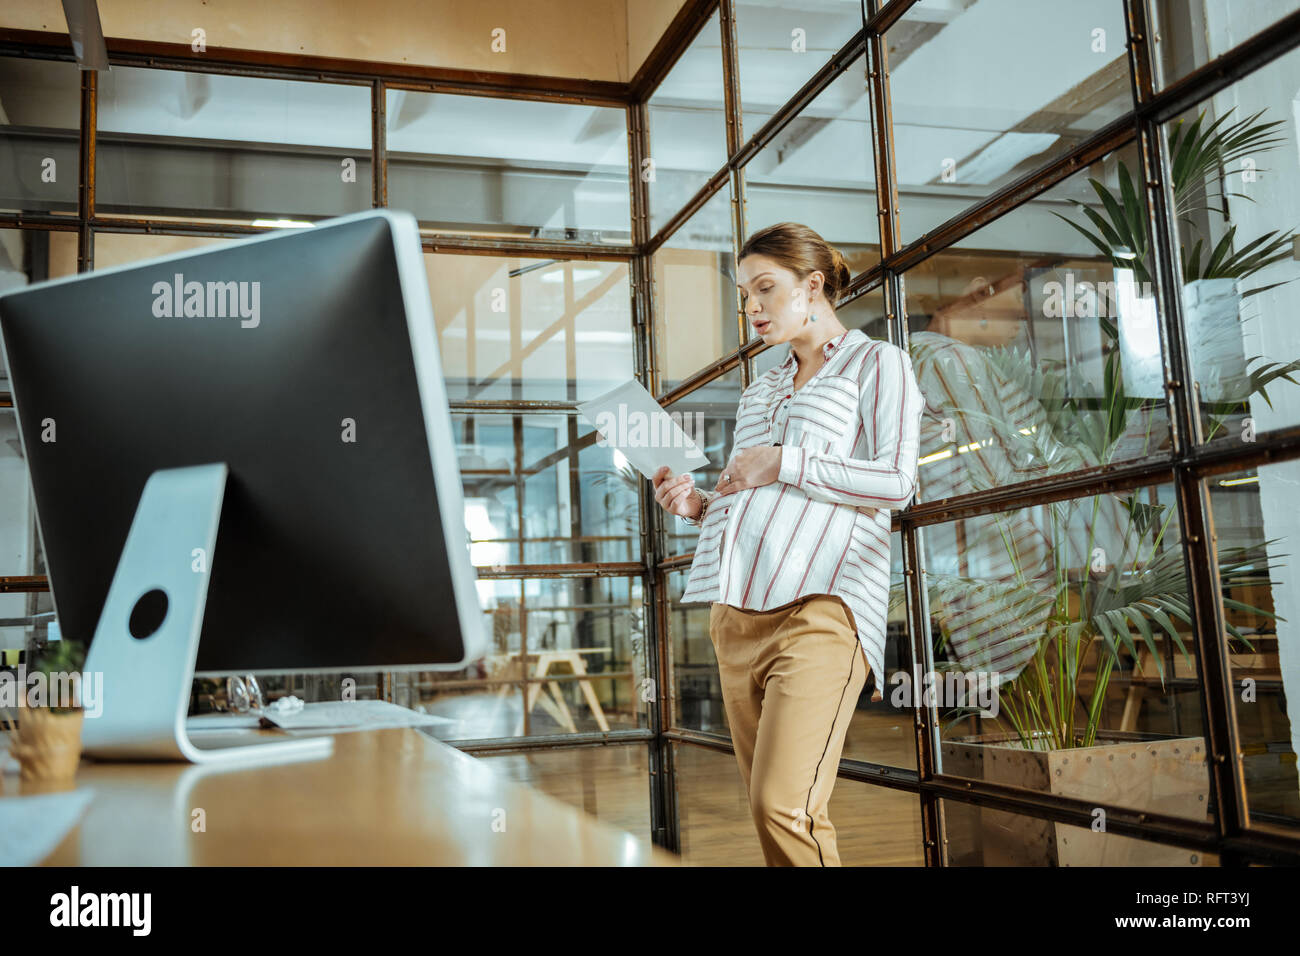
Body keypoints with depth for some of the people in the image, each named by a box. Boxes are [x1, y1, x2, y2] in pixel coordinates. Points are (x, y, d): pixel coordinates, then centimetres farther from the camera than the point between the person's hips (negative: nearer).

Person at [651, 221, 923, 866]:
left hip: (820, 606, -6)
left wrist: (785, 462, -7)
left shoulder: (876, 362, 9)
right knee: (774, 812, 4)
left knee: (784, 806, -20)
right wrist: (698, 505, 10)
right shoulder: (760, 390, 28)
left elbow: (894, 481, -5)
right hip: (738, 614, 7)